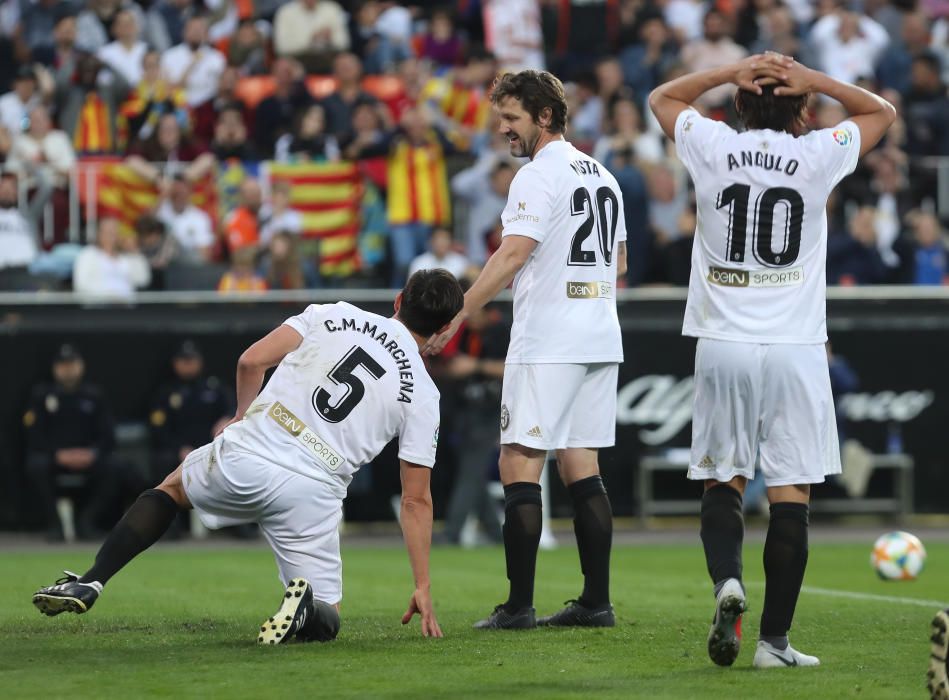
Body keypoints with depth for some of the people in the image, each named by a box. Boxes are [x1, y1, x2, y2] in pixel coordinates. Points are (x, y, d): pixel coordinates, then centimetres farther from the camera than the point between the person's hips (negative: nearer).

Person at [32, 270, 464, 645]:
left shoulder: (332, 315, 10)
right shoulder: (423, 395, 8)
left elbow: (251, 360, 3)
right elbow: (416, 500, 7)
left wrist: (244, 415, 23)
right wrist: (422, 587, 12)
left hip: (243, 459, 1)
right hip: (312, 492, -1)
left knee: (171, 488, 33)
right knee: (325, 622, 17)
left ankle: (90, 583, 16)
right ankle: (307, 604, -21)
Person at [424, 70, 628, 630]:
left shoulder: (539, 175, -9)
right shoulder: (603, 177, 17)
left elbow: (512, 254, -19)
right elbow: (619, 263, 24)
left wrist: (457, 315, -20)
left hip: (547, 344, -9)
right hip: (600, 339, 9)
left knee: (520, 464, -7)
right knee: (582, 468, 10)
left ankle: (519, 605, -10)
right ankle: (597, 601, 8)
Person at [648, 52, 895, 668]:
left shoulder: (714, 149, 0)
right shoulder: (818, 156, -2)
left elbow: (661, 98, 21)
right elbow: (883, 112, 17)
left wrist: (733, 71, 8)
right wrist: (812, 79, 5)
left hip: (723, 346, 1)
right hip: (795, 347, -1)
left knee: (722, 482, 11)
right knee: (791, 493, 0)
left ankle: (727, 579, -16)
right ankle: (776, 639, -1)